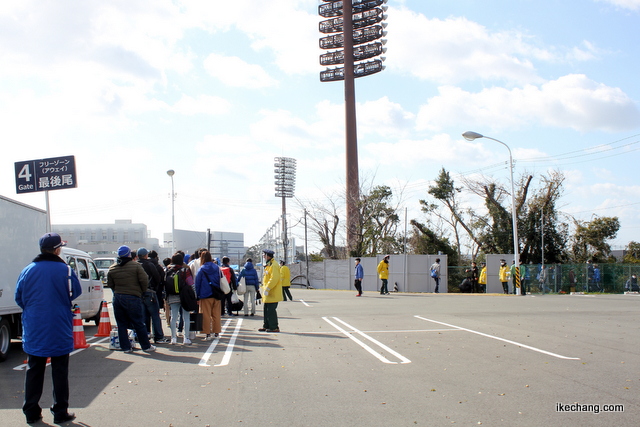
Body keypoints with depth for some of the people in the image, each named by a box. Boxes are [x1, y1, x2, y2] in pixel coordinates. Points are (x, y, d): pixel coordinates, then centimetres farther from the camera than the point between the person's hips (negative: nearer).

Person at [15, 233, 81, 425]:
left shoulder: (28, 270, -2)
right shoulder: (66, 270, -11)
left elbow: (18, 297, 7)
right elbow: (76, 293, 3)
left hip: (34, 331, 3)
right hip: (59, 332, -3)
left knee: (34, 371, 12)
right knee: (60, 372, 7)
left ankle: (31, 412, 17)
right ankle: (60, 412, 11)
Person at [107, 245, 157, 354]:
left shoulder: (112, 268, 7)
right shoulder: (136, 266, -6)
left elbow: (109, 284, 12)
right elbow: (144, 281, -9)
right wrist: (142, 292, 7)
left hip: (117, 298, 4)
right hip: (132, 298, -4)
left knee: (121, 324, 10)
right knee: (139, 324, 2)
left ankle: (125, 347, 11)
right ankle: (146, 346, 9)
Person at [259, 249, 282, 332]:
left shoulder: (274, 265, -16)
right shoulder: (268, 265, 17)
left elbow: (274, 279, -24)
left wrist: (267, 289, -23)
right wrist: (264, 288, 18)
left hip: (273, 294, -10)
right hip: (268, 294, 10)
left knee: (271, 310, -8)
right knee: (267, 310, 14)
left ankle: (274, 327, -3)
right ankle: (266, 326, 21)